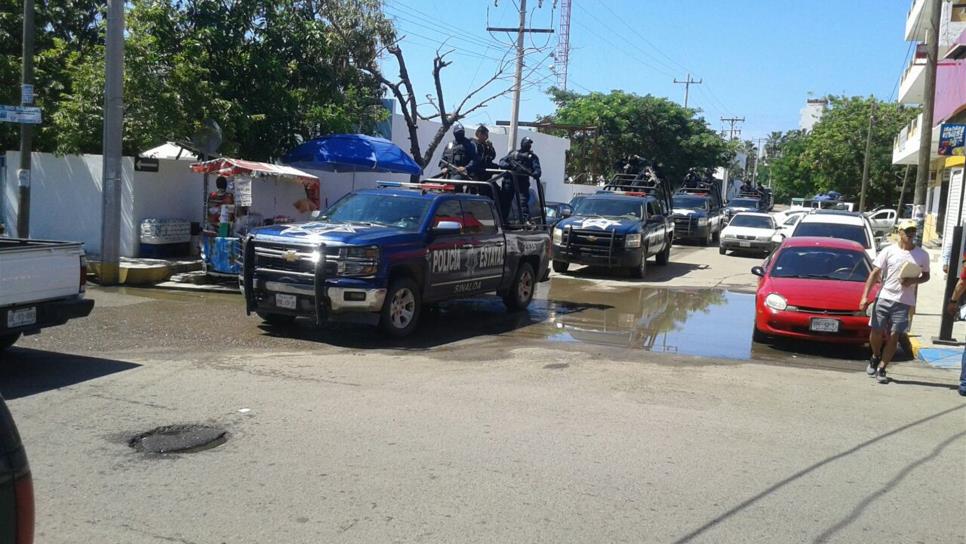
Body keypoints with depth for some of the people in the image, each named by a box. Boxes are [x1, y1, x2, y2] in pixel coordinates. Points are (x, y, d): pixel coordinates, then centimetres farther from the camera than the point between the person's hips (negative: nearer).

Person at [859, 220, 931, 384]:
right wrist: (865, 296, -10)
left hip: (904, 302, 0)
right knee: (876, 332, 0)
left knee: (894, 336, -2)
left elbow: (926, 276, 16)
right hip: (884, 297, 0)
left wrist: (914, 280, -8)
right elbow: (874, 273, -1)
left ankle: (881, 369, 9)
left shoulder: (922, 255, 5)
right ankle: (875, 357, 29)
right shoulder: (889, 251, 1)